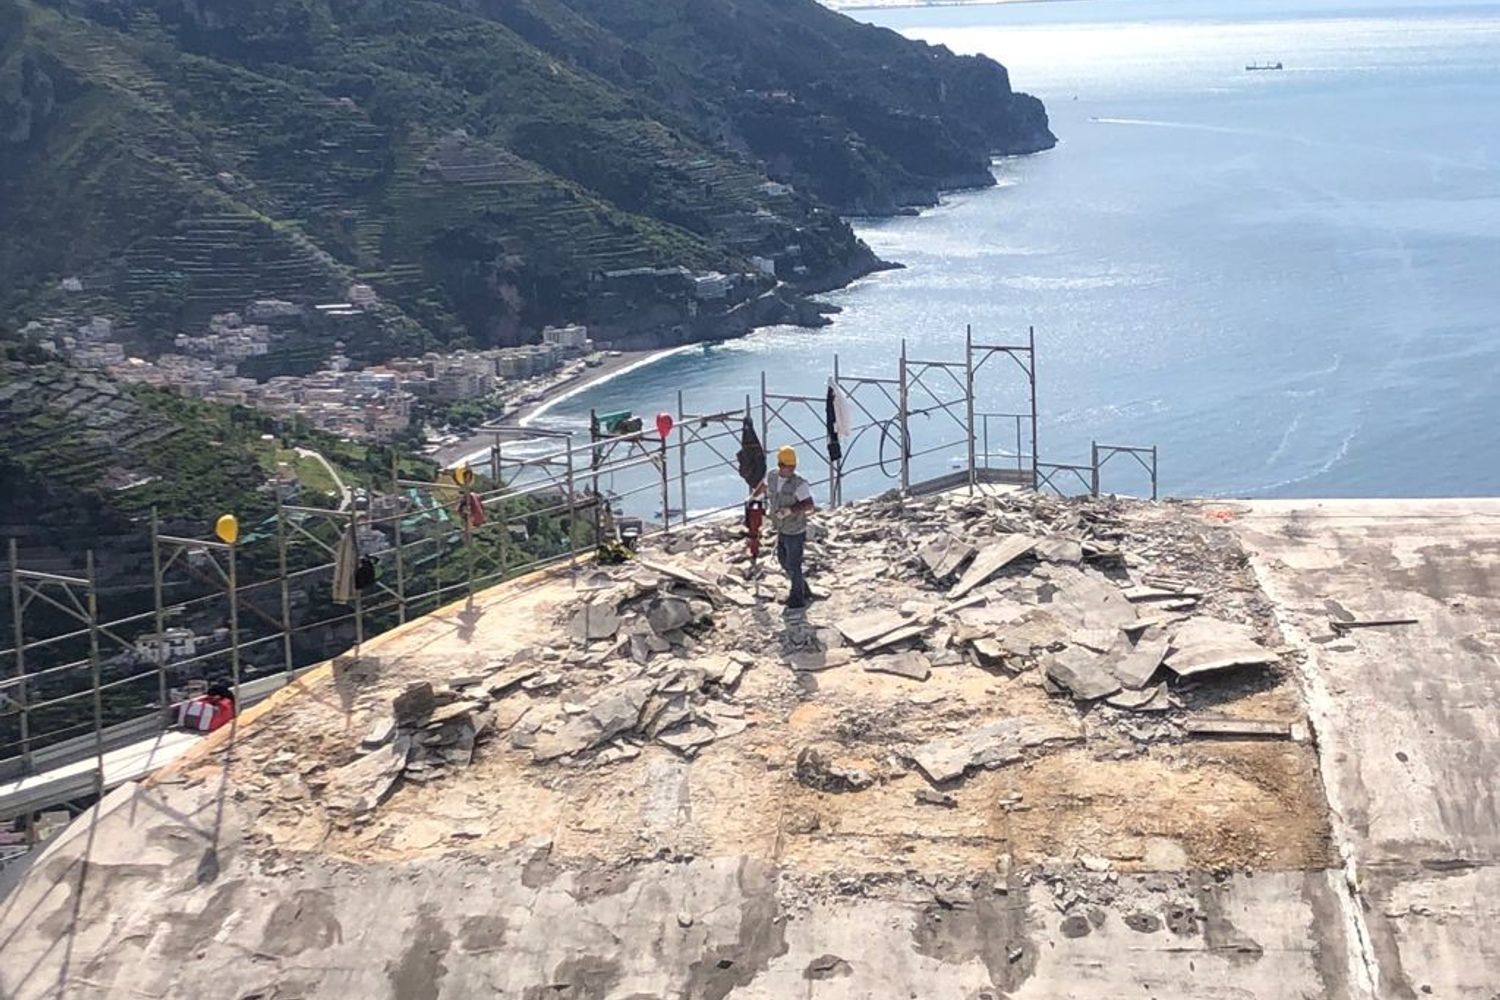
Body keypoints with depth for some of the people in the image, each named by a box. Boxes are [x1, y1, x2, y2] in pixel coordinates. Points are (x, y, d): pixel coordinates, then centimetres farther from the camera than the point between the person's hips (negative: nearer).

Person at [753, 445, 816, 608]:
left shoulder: (799, 484, -24)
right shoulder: (772, 477, -4)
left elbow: (809, 505, -33)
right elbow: (765, 485, 20)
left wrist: (789, 510, -41)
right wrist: (753, 496, 30)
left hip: (795, 532, -7)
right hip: (781, 530, 7)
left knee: (793, 565, 3)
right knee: (783, 561, 20)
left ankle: (798, 598, 22)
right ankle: (803, 589, 38)